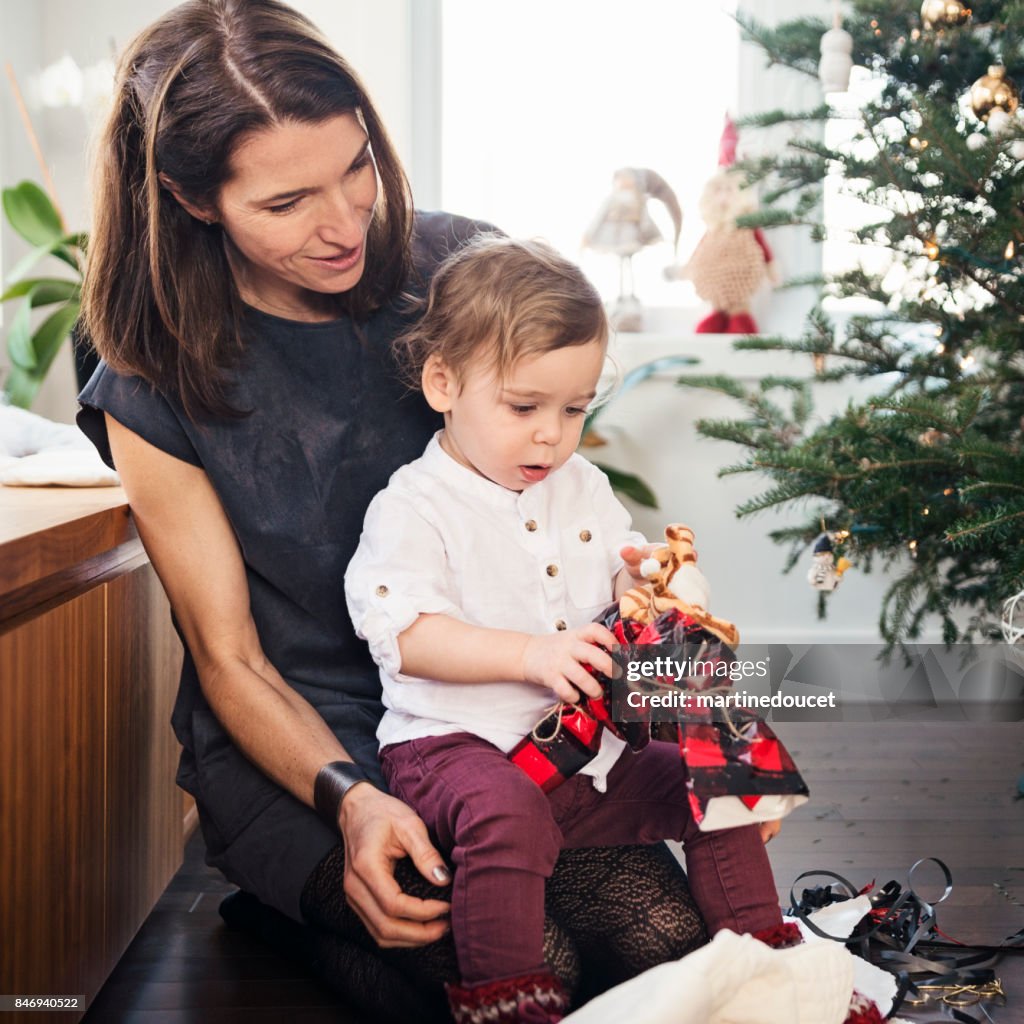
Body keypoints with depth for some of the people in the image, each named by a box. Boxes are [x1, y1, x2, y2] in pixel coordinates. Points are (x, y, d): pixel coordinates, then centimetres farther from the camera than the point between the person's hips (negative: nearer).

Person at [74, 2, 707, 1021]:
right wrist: (349, 800, -24)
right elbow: (228, 658, -6)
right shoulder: (152, 394, -8)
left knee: (666, 939, -21)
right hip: (294, 746, -3)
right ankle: (296, 912, 3)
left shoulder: (455, 267, -2)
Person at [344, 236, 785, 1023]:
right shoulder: (413, 507, -9)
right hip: (457, 745, -7)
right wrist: (531, 655, -30)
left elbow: (616, 589, 20)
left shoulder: (583, 488, 14)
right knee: (505, 811, -36)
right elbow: (406, 635, -19)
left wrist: (642, 581, -7)